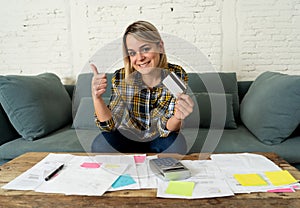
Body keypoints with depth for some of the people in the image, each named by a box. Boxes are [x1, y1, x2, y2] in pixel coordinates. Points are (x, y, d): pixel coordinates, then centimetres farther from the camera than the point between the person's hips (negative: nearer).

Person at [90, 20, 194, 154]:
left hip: (159, 140, 0)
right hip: (128, 137, 1)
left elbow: (166, 128, -22)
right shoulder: (121, 78, -17)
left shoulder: (177, 75, -20)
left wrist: (178, 117, -45)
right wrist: (96, 97, -36)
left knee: (177, 143, -31)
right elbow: (109, 124, -18)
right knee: (100, 144, -27)